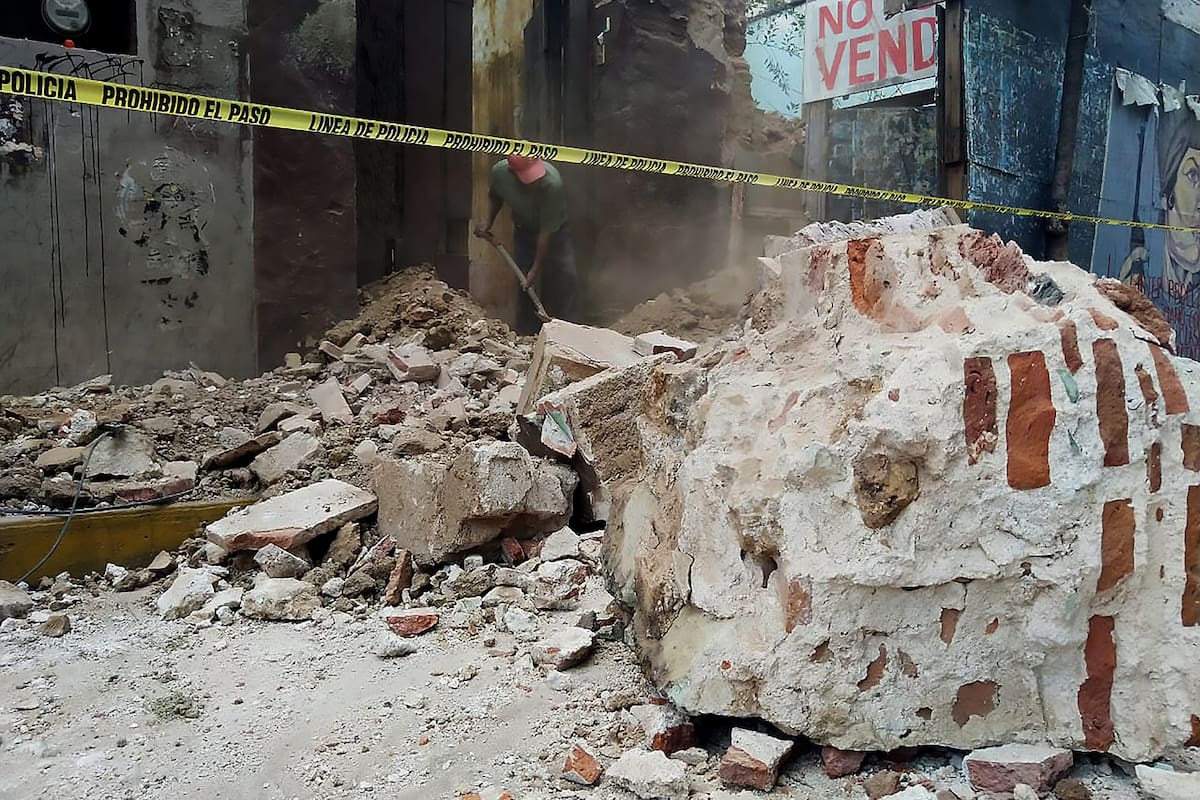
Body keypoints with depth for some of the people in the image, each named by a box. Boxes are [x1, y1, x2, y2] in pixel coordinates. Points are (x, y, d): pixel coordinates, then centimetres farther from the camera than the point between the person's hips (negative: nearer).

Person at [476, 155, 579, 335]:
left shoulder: (552, 183, -37)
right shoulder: (500, 172, -24)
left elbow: (547, 231, -30)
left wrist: (536, 269, -27)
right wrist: (488, 224, -5)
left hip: (553, 231, -3)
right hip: (523, 230, 3)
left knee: (566, 278, -15)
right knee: (524, 283, -1)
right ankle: (527, 335, 10)